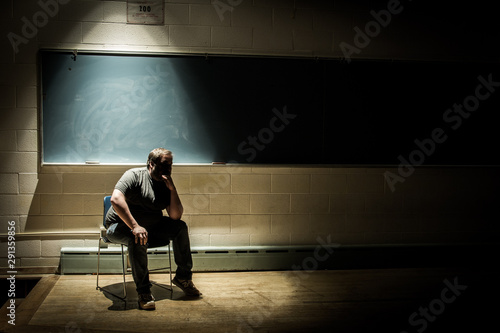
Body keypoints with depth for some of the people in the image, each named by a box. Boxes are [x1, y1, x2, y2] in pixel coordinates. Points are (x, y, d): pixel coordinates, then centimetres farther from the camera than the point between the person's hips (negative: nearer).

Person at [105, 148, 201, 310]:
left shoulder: (165, 185, 4)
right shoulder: (134, 175, -15)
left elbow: (176, 216, -4)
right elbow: (116, 199, -32)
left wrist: (172, 190, -17)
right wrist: (135, 226, -38)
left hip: (151, 226, 6)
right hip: (120, 226, -6)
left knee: (180, 227, -8)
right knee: (138, 239, -37)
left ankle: (183, 277, 1)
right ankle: (143, 291, -26)